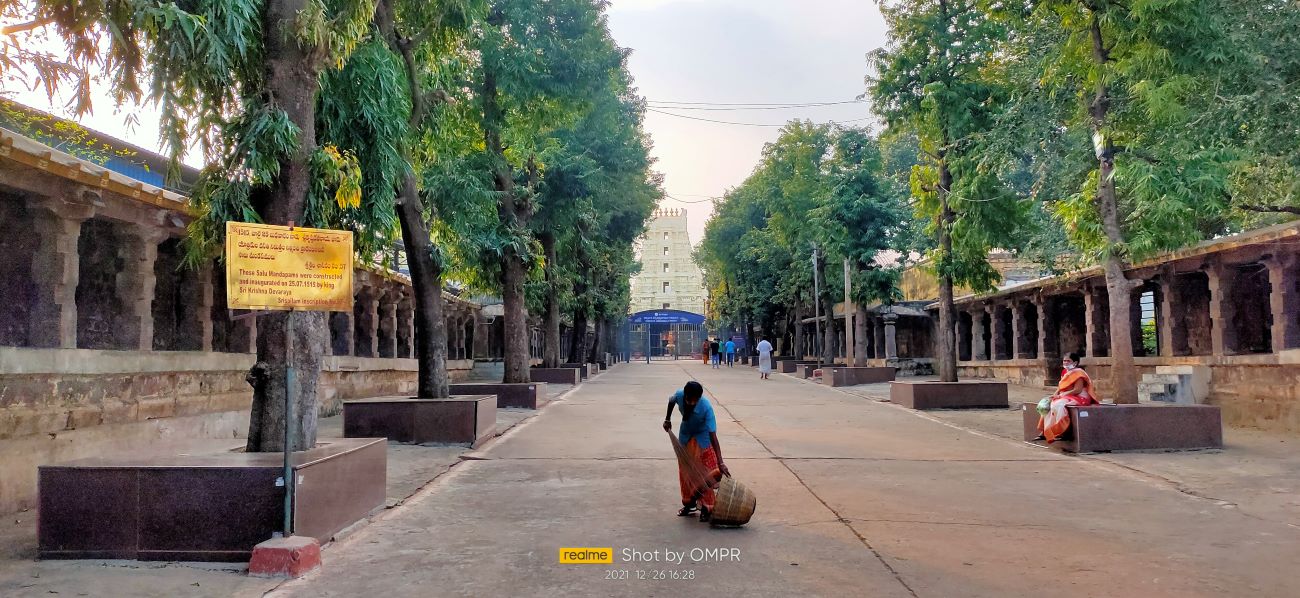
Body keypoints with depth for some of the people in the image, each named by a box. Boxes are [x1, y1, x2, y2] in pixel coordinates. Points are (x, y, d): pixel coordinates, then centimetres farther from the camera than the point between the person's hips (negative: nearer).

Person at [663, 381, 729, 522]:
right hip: (685, 435, 4)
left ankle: (706, 507, 5)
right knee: (685, 471, 11)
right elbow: (671, 401, 0)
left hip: (702, 437, -4)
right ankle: (689, 503, 27)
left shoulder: (706, 408, -38)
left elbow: (713, 436, -39)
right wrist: (667, 419, 10)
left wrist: (720, 463, -43)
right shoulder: (679, 395, -29)